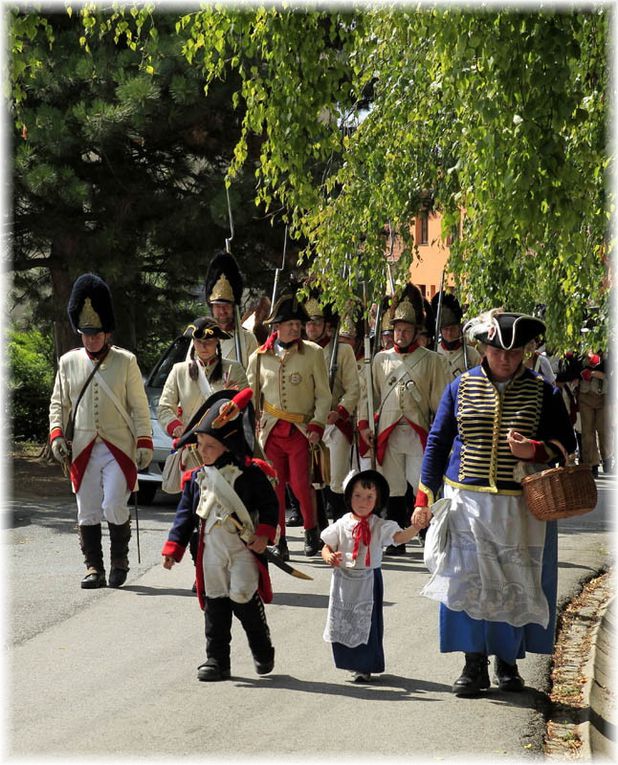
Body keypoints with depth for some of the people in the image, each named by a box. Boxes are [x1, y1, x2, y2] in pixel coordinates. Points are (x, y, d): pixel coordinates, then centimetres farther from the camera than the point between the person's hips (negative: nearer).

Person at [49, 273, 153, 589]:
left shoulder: (125, 361, 1)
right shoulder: (68, 362, 7)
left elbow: (140, 406, 2)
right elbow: (58, 403, 13)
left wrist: (144, 442, -4)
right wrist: (56, 435, -1)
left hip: (119, 447, -3)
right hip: (82, 450, 3)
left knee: (114, 506, -10)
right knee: (87, 512, 4)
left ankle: (119, 560, 10)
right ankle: (94, 569, 13)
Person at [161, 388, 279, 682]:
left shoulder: (249, 473, -5)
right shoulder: (197, 478, 7)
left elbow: (269, 503, -2)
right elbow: (185, 513, 11)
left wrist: (264, 534, -13)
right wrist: (173, 547, 6)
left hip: (243, 549, -4)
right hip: (211, 551, 4)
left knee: (243, 597, -10)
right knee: (214, 604, 5)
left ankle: (263, 650, 13)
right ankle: (216, 660, 12)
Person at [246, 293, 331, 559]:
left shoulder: (313, 353, 1)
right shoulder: (259, 356, 7)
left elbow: (323, 395, 3)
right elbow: (252, 394, 16)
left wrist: (317, 426, -7)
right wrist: (254, 427, 9)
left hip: (301, 430, -2)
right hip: (271, 430, 2)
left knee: (301, 485, -8)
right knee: (274, 486, 1)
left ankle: (311, 529, 17)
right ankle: (278, 540, 10)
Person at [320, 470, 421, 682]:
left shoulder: (380, 527, -7)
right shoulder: (342, 525, -1)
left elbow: (400, 537, -22)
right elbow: (326, 547, 6)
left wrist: (416, 526, -40)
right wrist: (329, 557, -17)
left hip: (368, 581, -2)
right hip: (344, 581, 2)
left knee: (366, 622, 0)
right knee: (342, 620, 8)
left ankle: (365, 667, 14)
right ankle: (350, 661, 27)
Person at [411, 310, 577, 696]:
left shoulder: (543, 391, 1)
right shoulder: (462, 386, 4)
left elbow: (565, 442, 4)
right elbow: (438, 442, 7)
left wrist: (535, 451, -17)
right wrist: (424, 497, 2)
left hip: (522, 504, 0)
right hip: (468, 501, 1)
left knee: (516, 584, 4)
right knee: (468, 581, -2)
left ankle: (508, 661, 19)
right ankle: (475, 664, 5)